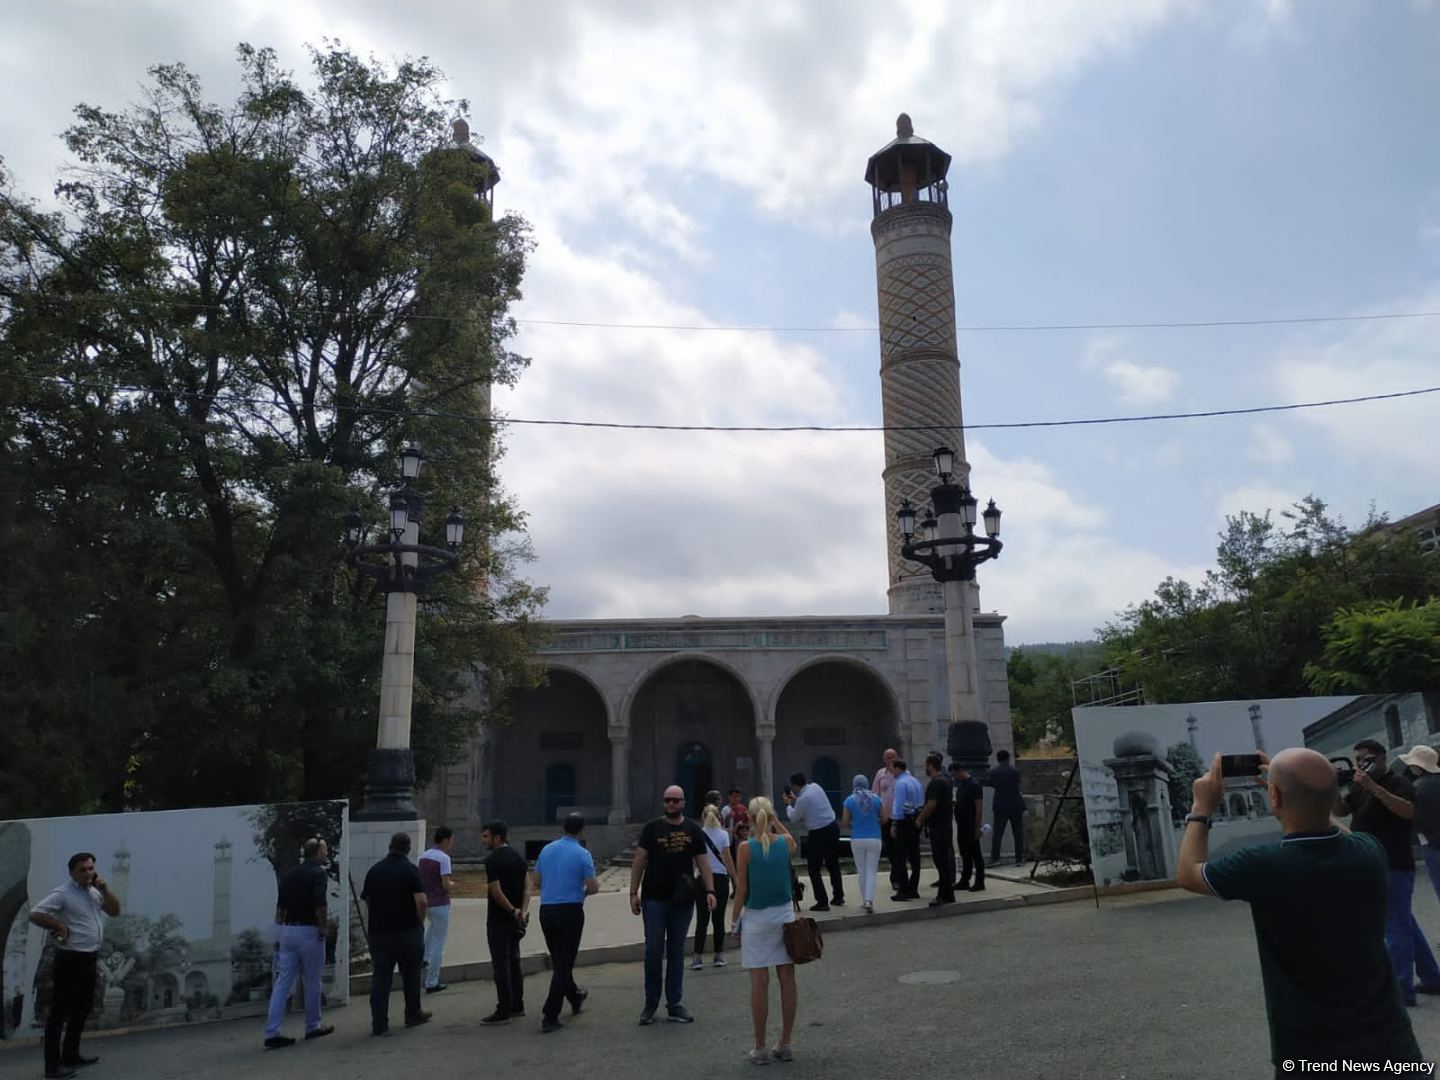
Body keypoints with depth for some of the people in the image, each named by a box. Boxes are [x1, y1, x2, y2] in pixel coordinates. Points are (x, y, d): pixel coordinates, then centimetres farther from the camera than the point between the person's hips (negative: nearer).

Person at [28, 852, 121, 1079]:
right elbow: (35, 914, -20)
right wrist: (61, 928, -17)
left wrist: (104, 889, -2)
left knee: (82, 1008, 17)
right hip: (71, 960, -9)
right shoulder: (63, 894, -13)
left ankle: (71, 1055, 28)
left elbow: (115, 911, 10)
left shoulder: (95, 892, 11)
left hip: (89, 958, 9)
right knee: (60, 1011, -3)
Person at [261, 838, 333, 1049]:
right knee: (312, 982, 8)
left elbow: (280, 906, 13)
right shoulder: (318, 873, -10)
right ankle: (312, 1027, 21)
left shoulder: (288, 874, 12)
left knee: (282, 982, 4)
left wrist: (281, 929, 19)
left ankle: (272, 1033, -1)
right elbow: (320, 904, -22)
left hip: (288, 930, 6)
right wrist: (324, 927, -9)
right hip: (309, 931, -6)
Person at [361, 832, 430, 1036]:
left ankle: (379, 1023, 2)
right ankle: (413, 1015, 25)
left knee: (380, 977, 5)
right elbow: (421, 900, -17)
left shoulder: (375, 870, 4)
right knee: (410, 974, 13)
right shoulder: (410, 870, -9)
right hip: (407, 930, -3)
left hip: (378, 930, 3)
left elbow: (366, 900, 10)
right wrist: (420, 921, -2)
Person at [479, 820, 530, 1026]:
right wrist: (523, 911, -6)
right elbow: (527, 886, 3)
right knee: (513, 961, 16)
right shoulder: (518, 856, 8)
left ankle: (503, 1011, 2)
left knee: (500, 964, -2)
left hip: (498, 920, -8)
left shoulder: (493, 860, -17)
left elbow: (496, 892, -22)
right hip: (515, 920, 8)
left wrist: (512, 911, -12)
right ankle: (517, 1006, 23)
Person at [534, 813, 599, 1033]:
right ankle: (549, 1016, -4)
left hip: (546, 910, 6)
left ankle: (574, 998, 40)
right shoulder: (582, 854, -11)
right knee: (564, 963, -1)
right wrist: (584, 890, 8)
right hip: (570, 910, -6)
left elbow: (537, 879, 13)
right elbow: (593, 887, -14)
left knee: (558, 961, 21)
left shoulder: (547, 849, 5)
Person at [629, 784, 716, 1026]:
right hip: (654, 899, -2)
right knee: (653, 951, 0)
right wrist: (633, 892, -6)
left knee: (677, 953, 10)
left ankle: (674, 1003, 19)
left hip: (683, 900, 2)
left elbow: (703, 862, 6)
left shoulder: (693, 830, 6)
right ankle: (651, 1004, 14)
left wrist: (709, 890, -6)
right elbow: (639, 861, 0)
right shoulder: (652, 827, 0)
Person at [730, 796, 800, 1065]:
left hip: (756, 918, -3)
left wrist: (734, 919, 1)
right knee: (787, 979, 9)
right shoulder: (785, 842, -3)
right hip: (785, 914, 3)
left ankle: (760, 1048, 10)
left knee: (759, 983, 3)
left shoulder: (746, 848, -12)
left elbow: (741, 890, -9)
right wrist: (776, 821, 18)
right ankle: (785, 1044, 18)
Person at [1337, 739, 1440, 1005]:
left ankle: (1402, 990, -2)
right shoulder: (1359, 786, 13)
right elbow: (1340, 810, 5)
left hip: (1394, 867, -8)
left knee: (1396, 928, -6)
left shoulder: (1399, 783, -10)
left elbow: (1408, 811, -28)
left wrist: (1373, 786, -32)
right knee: (1406, 925, 18)